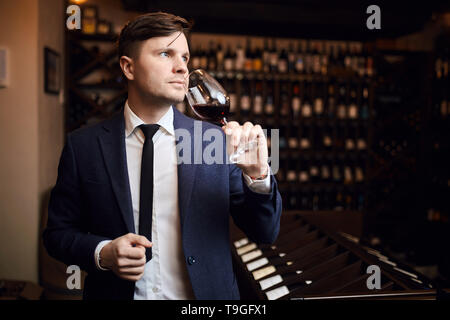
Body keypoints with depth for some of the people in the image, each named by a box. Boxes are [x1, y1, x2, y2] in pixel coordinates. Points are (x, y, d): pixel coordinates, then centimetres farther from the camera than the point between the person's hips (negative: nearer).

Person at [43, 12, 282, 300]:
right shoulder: (83, 146, -8)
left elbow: (265, 233, -8)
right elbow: (58, 232, 0)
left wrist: (257, 174, -25)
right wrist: (102, 253, -18)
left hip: (206, 294, 1)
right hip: (116, 292, 0)